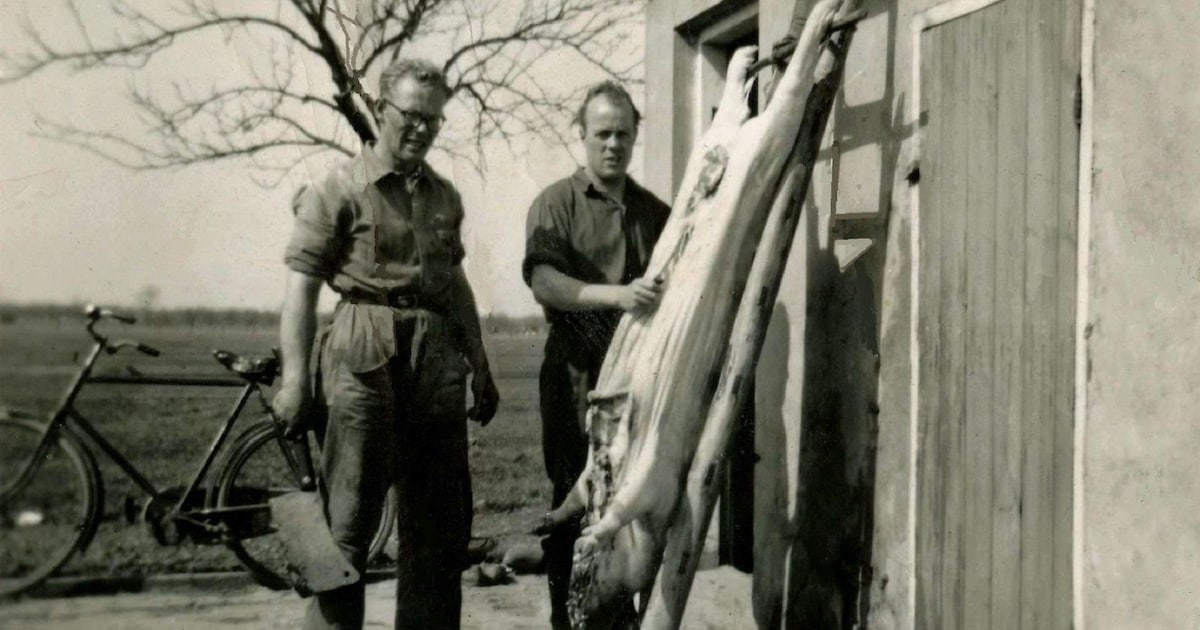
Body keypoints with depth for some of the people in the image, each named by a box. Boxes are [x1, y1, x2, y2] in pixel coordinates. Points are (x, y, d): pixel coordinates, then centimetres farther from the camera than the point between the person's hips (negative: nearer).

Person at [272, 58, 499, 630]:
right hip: (364, 354, -6)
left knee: (442, 522, 10)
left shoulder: (445, 196, 17)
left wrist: (481, 368, 21)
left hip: (437, 356, 6)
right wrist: (294, 378, -13)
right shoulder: (339, 189, -1)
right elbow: (301, 286, -6)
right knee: (349, 519, -4)